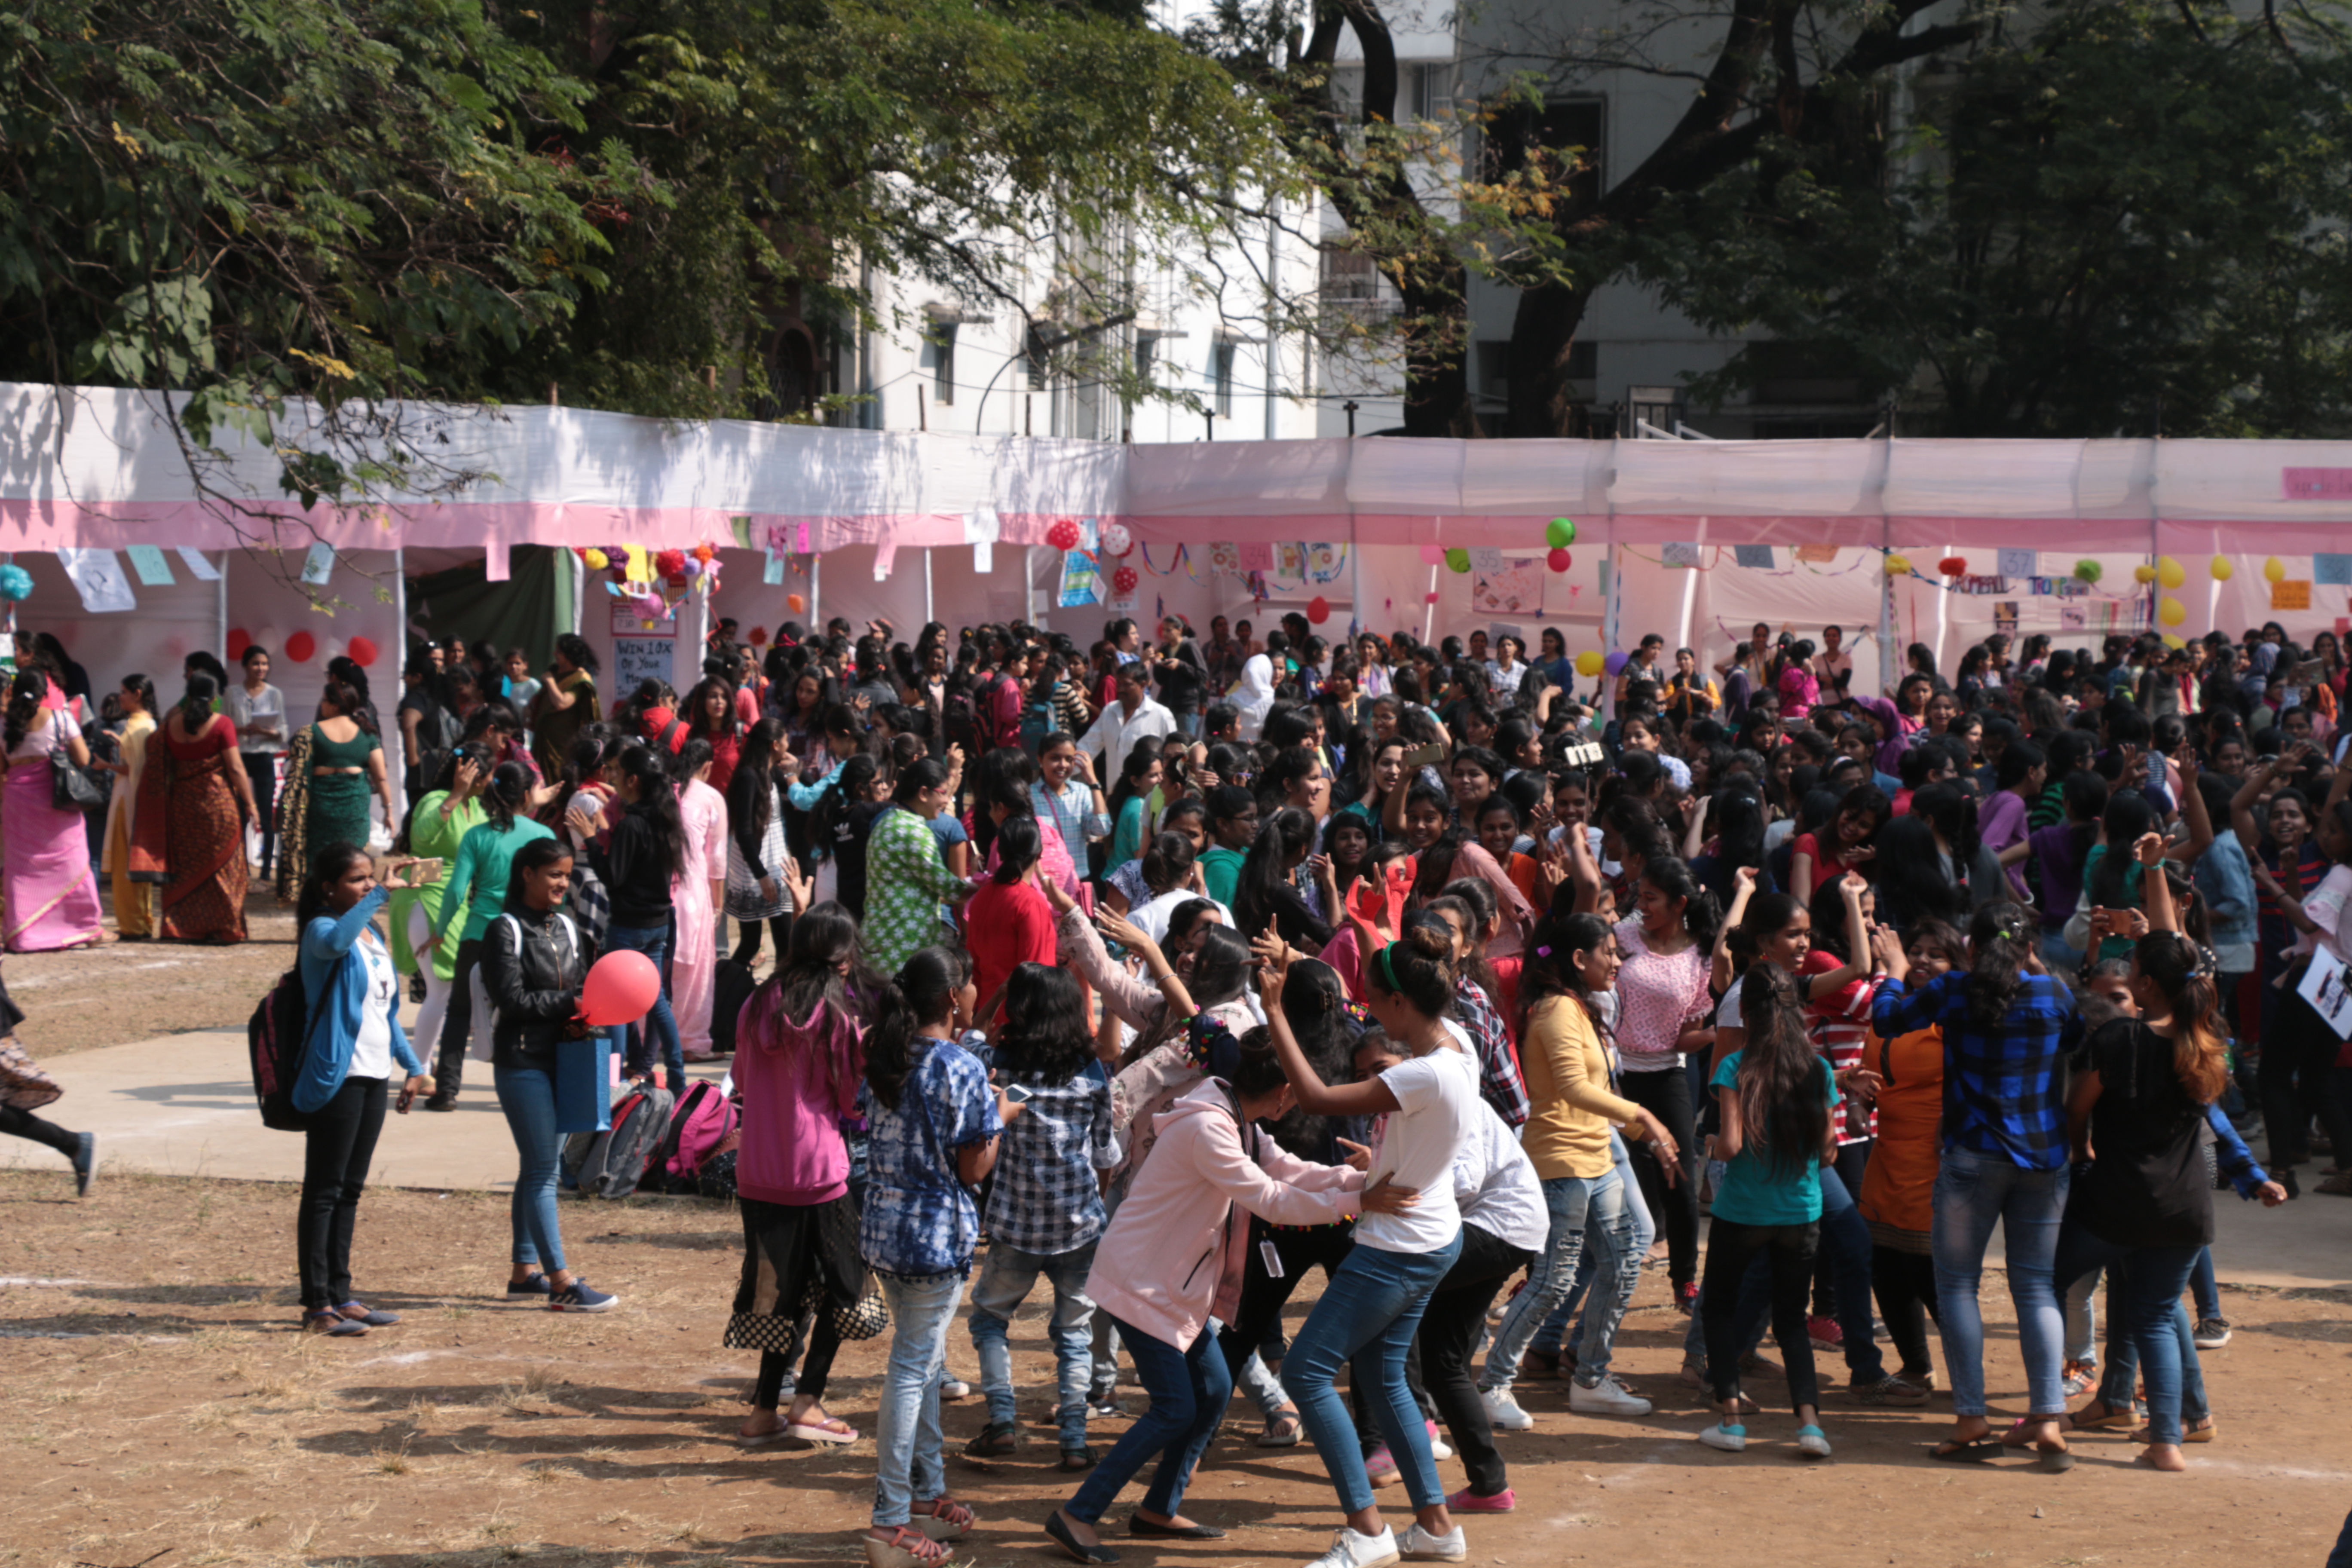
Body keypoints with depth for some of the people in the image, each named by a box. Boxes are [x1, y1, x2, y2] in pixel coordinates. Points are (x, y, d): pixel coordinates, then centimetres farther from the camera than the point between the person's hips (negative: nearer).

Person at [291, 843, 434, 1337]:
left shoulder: (374, 934, 16)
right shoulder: (321, 930, -9)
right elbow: (335, 942, -37)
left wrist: (412, 1067, 18)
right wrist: (382, 895, -38)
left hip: (373, 1076, 8)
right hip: (337, 1078, -8)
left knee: (350, 1190, 13)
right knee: (324, 1191, -4)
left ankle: (341, 1295, 19)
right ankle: (317, 1306, -2)